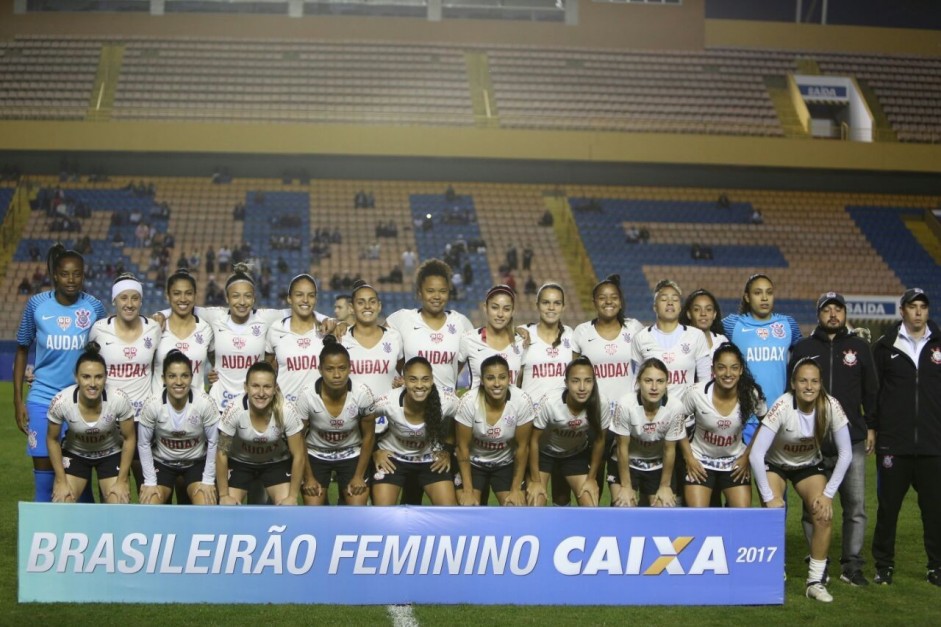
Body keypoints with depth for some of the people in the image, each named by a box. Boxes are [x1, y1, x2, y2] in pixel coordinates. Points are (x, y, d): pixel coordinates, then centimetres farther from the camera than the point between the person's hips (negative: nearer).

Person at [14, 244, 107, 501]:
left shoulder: (94, 307, -2)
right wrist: (18, 400, 3)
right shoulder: (37, 304, -3)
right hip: (43, 399, 0)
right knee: (44, 468, 2)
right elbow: (22, 352, 6)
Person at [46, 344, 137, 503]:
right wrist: (61, 481, -8)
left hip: (111, 454, 0)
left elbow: (129, 439, -14)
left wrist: (122, 480, -11)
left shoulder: (119, 399, -32)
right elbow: (52, 439, -11)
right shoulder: (61, 401, -31)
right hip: (74, 453, 0)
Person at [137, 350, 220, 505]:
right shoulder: (152, 406, -24)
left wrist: (208, 480, -11)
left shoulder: (205, 403, -25)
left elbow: (213, 442, -13)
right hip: (162, 463, 1)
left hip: (197, 462, -1)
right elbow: (144, 444, -10)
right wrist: (150, 481, -10)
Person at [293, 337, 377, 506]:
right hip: (316, 455, 0)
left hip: (351, 454, 0)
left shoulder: (362, 394, -23)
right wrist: (308, 477, -7)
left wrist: (359, 476, -6)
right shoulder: (307, 395, -24)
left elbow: (368, 436, -8)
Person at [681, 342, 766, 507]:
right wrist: (688, 457, -8)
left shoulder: (751, 394, -18)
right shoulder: (696, 393, -22)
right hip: (700, 461, -2)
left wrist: (747, 456, -2)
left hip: (735, 462, 2)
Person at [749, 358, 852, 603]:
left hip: (809, 465, 2)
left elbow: (845, 453, -16)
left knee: (824, 515, -18)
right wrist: (769, 497, -29)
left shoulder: (830, 406, -24)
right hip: (774, 465, -2)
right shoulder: (783, 406, -31)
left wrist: (828, 493, -19)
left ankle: (815, 581, -4)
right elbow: (755, 454, -32)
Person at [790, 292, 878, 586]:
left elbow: (871, 391, 12)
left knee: (856, 506, -2)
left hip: (851, 442, 0)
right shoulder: (803, 348, 8)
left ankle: (852, 565, 6)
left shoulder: (859, 347, 9)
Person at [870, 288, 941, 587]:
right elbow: (871, 389, 6)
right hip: (893, 443, -1)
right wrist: (871, 428, 2)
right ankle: (884, 565, 15)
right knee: (888, 506, 5)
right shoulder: (885, 346, 4)